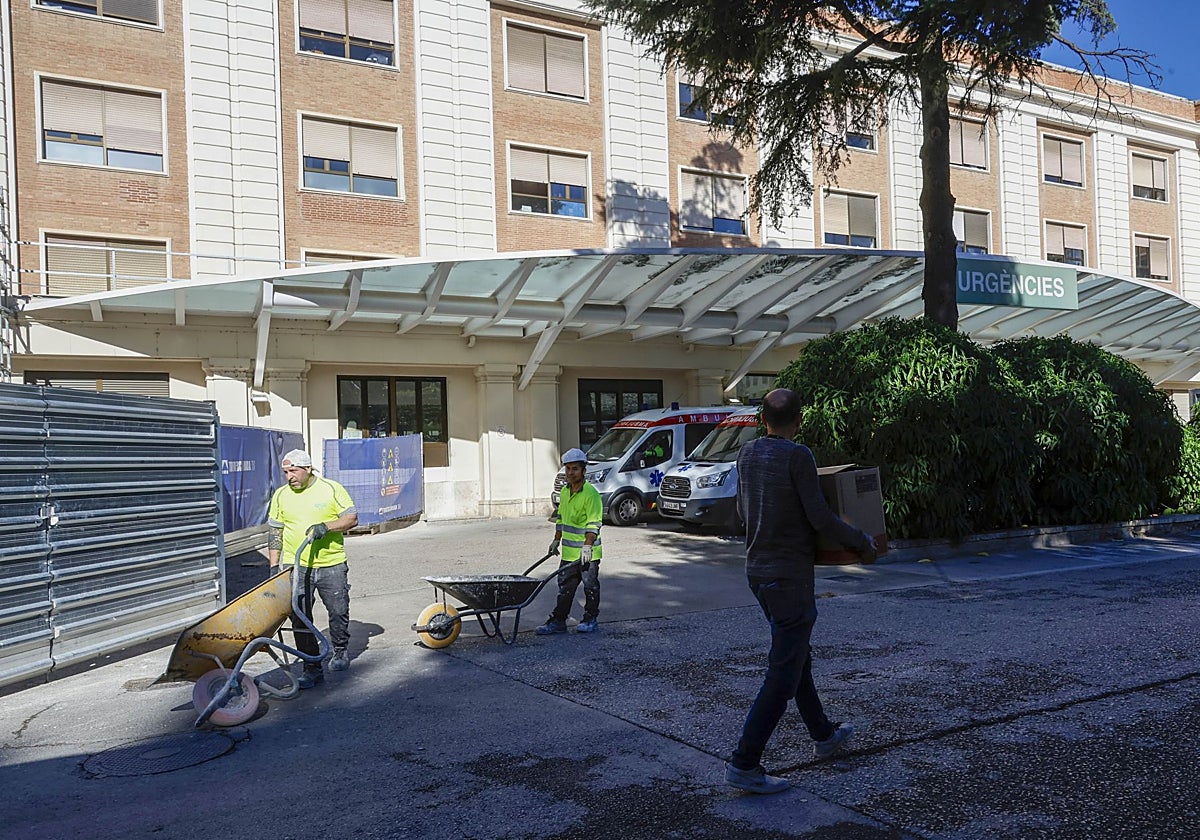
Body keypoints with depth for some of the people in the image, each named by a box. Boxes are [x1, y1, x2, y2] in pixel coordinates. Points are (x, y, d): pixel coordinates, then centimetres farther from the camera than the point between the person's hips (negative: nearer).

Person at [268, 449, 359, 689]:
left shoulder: (332, 489, -2)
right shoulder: (281, 495, 7)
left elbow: (352, 518, -3)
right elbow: (275, 533, 10)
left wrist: (326, 526, -18)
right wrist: (274, 565, 4)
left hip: (331, 564, -2)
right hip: (296, 566, 2)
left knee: (339, 611, 6)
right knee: (300, 620, -2)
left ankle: (340, 651, 31)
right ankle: (312, 668, 6)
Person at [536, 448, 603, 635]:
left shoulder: (591, 493, -15)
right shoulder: (565, 492, 10)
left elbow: (594, 523, -19)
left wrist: (587, 546, -25)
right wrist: (556, 540, 21)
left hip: (588, 553, -7)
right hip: (569, 551, 7)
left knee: (590, 586, 7)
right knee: (565, 587, 10)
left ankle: (590, 619, 20)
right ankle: (558, 621, 16)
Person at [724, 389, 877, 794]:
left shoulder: (747, 453, 5)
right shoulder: (797, 456, -17)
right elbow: (820, 518, -17)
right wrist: (863, 542, -2)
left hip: (757, 568, 8)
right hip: (790, 574, -8)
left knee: (797, 654, 22)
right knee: (784, 672, -3)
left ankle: (824, 734, 39)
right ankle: (744, 762, -3)